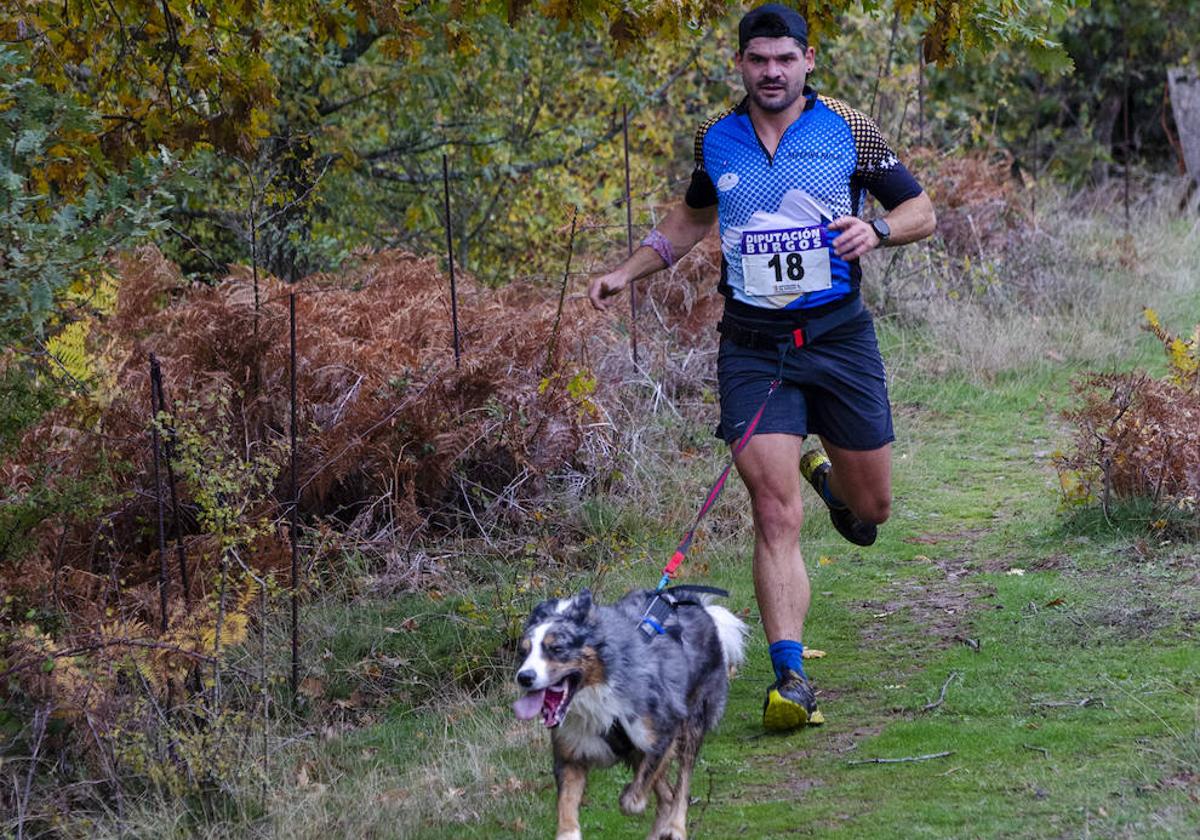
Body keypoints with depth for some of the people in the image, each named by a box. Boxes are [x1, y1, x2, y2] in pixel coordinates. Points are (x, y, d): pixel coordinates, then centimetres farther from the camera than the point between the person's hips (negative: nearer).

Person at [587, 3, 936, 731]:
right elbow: (693, 216, 25)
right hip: (753, 346, 0)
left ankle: (826, 474, 49)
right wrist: (629, 271, 16)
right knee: (777, 515, -12)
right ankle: (792, 681, -13)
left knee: (872, 504, 11)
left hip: (839, 336, 0)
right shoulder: (716, 142, 6)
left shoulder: (848, 131, -2)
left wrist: (877, 230, -17)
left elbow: (922, 212, 3)